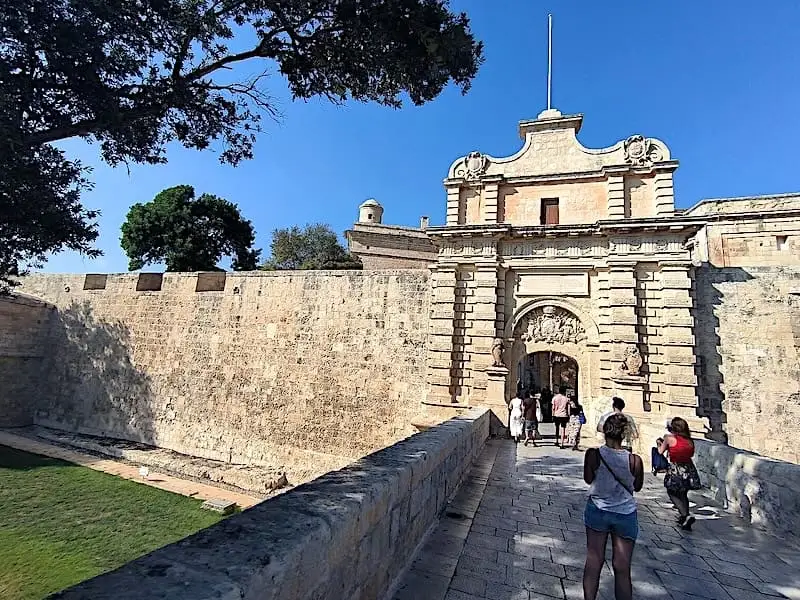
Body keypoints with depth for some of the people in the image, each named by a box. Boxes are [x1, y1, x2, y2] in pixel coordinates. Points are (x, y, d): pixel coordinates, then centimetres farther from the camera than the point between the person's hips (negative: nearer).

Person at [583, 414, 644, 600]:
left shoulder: (593, 454, -20)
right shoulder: (635, 460, -18)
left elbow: (588, 479, -3)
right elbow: (637, 487, 0)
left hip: (597, 511, 0)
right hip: (626, 514, 0)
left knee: (593, 562, 14)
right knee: (622, 568, 12)